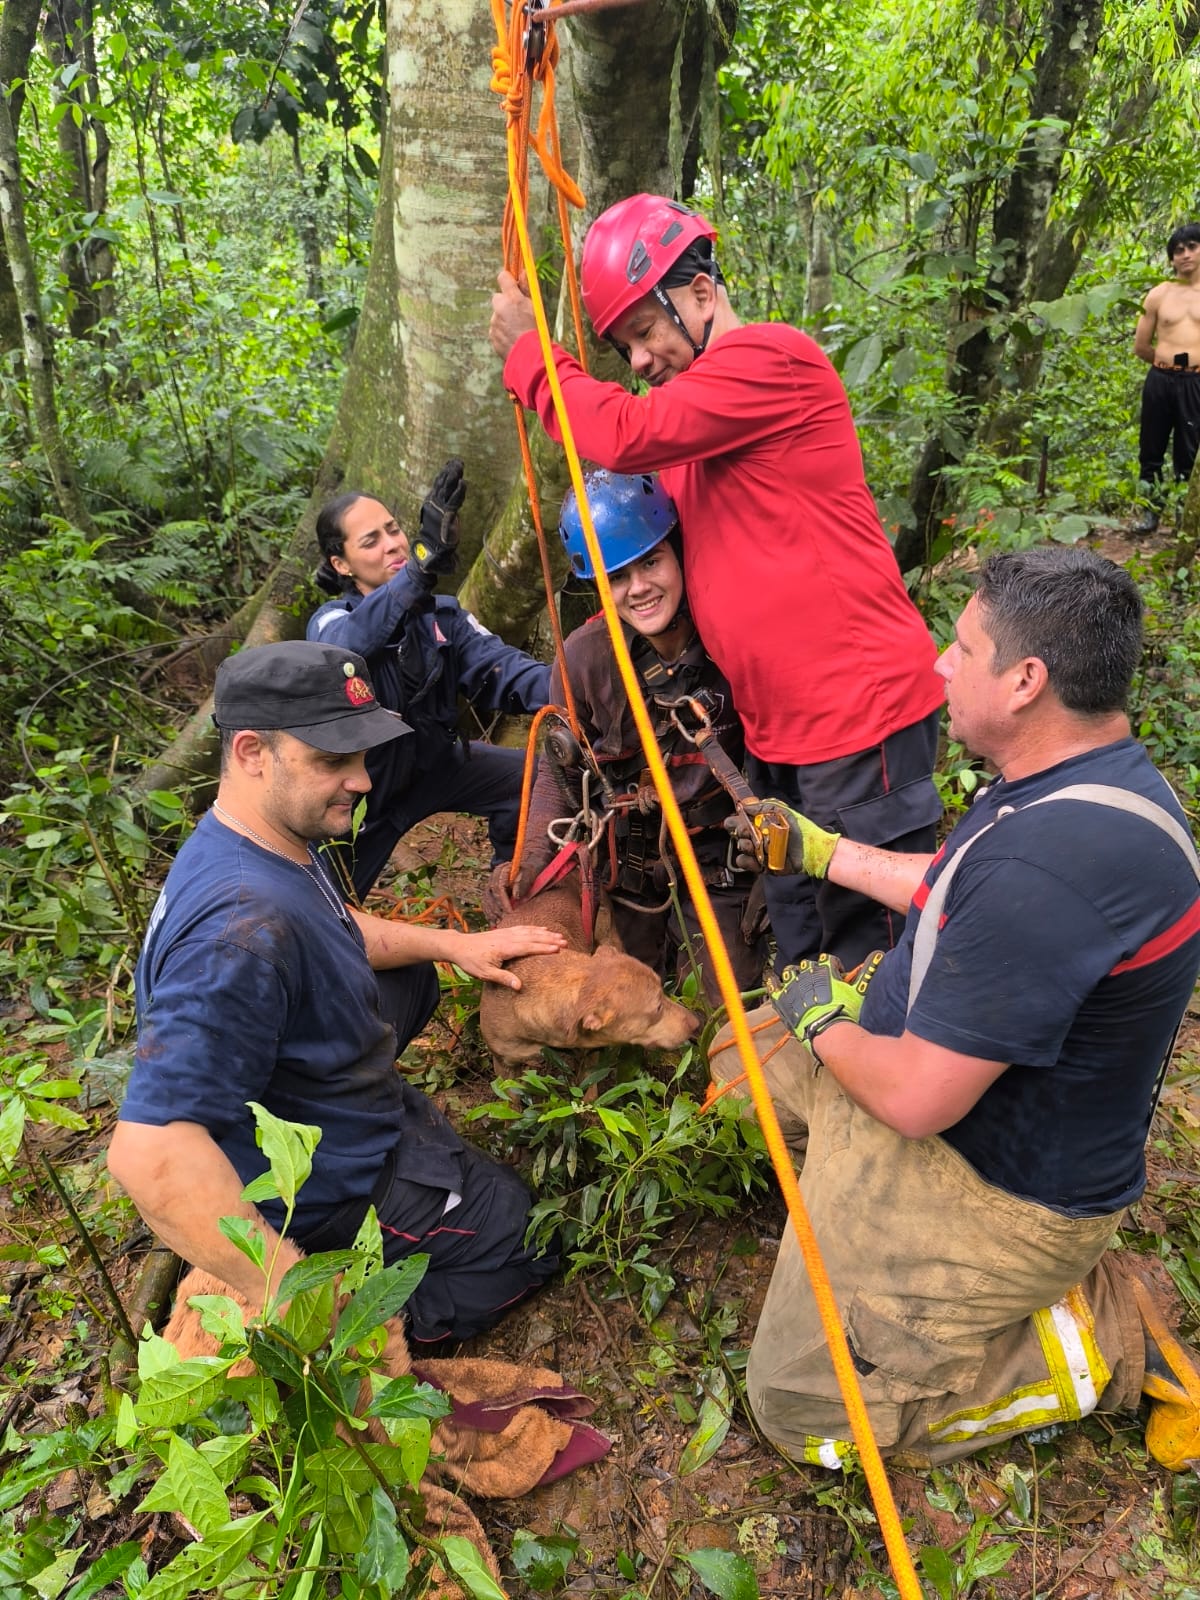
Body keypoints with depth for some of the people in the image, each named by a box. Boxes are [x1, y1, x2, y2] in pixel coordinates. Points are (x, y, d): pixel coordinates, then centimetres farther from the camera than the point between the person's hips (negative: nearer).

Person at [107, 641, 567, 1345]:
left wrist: (455, 943, 7)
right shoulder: (243, 926, -40)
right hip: (331, 1191, -9)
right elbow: (151, 1152, -45)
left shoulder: (276, 836, -9)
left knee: (413, 978, 32)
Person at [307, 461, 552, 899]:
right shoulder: (331, 620, -21)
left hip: (432, 764, 4)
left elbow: (494, 664, -21)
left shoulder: (440, 613, -7)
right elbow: (345, 646, -47)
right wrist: (423, 563, -62)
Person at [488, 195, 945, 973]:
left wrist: (527, 350, -5)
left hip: (858, 714, -9)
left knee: (870, 950, -3)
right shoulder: (695, 397, 19)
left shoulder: (771, 358, -10)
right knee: (801, 945, 17)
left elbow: (626, 435, -19)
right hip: (780, 730, 10)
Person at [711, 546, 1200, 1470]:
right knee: (740, 1058, 23)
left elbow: (914, 1099, -31)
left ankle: (1103, 1336, 6)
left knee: (803, 1413, 1)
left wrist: (821, 1021, -10)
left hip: (995, 1193, -10)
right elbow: (954, 890, 16)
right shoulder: (1082, 779, -4)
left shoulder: (1050, 863, -38)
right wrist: (821, 851, 22)